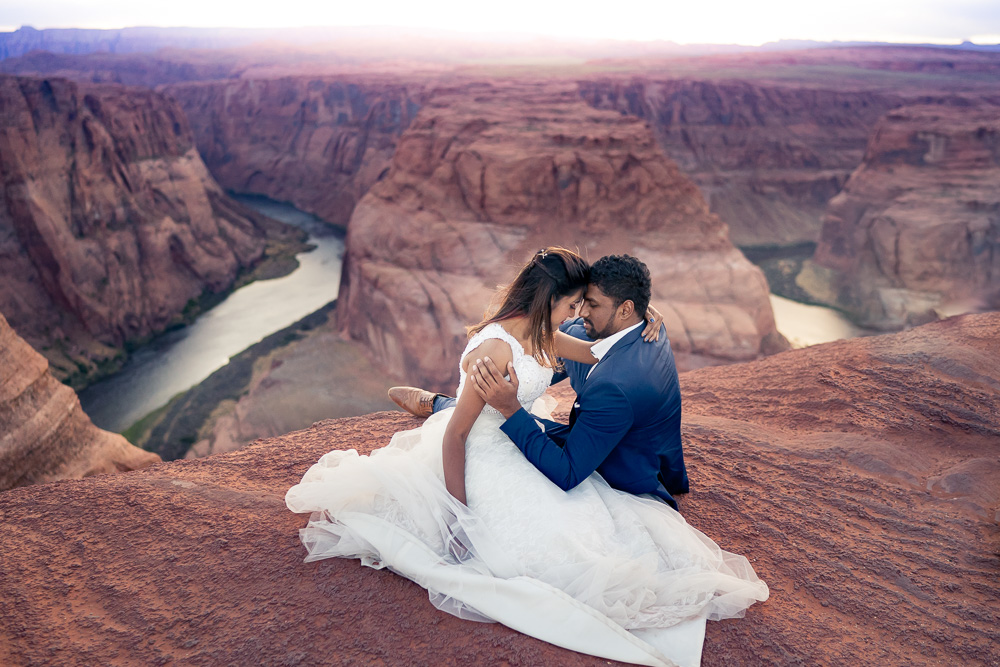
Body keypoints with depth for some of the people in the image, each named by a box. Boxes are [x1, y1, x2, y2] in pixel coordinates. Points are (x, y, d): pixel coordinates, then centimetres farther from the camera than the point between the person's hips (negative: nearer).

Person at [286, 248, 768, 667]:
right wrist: (458, 510, -15)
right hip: (486, 464, -9)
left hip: (517, 450, 9)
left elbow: (598, 353, 12)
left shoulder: (537, 334, -1)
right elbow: (456, 434, -23)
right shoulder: (495, 349, -29)